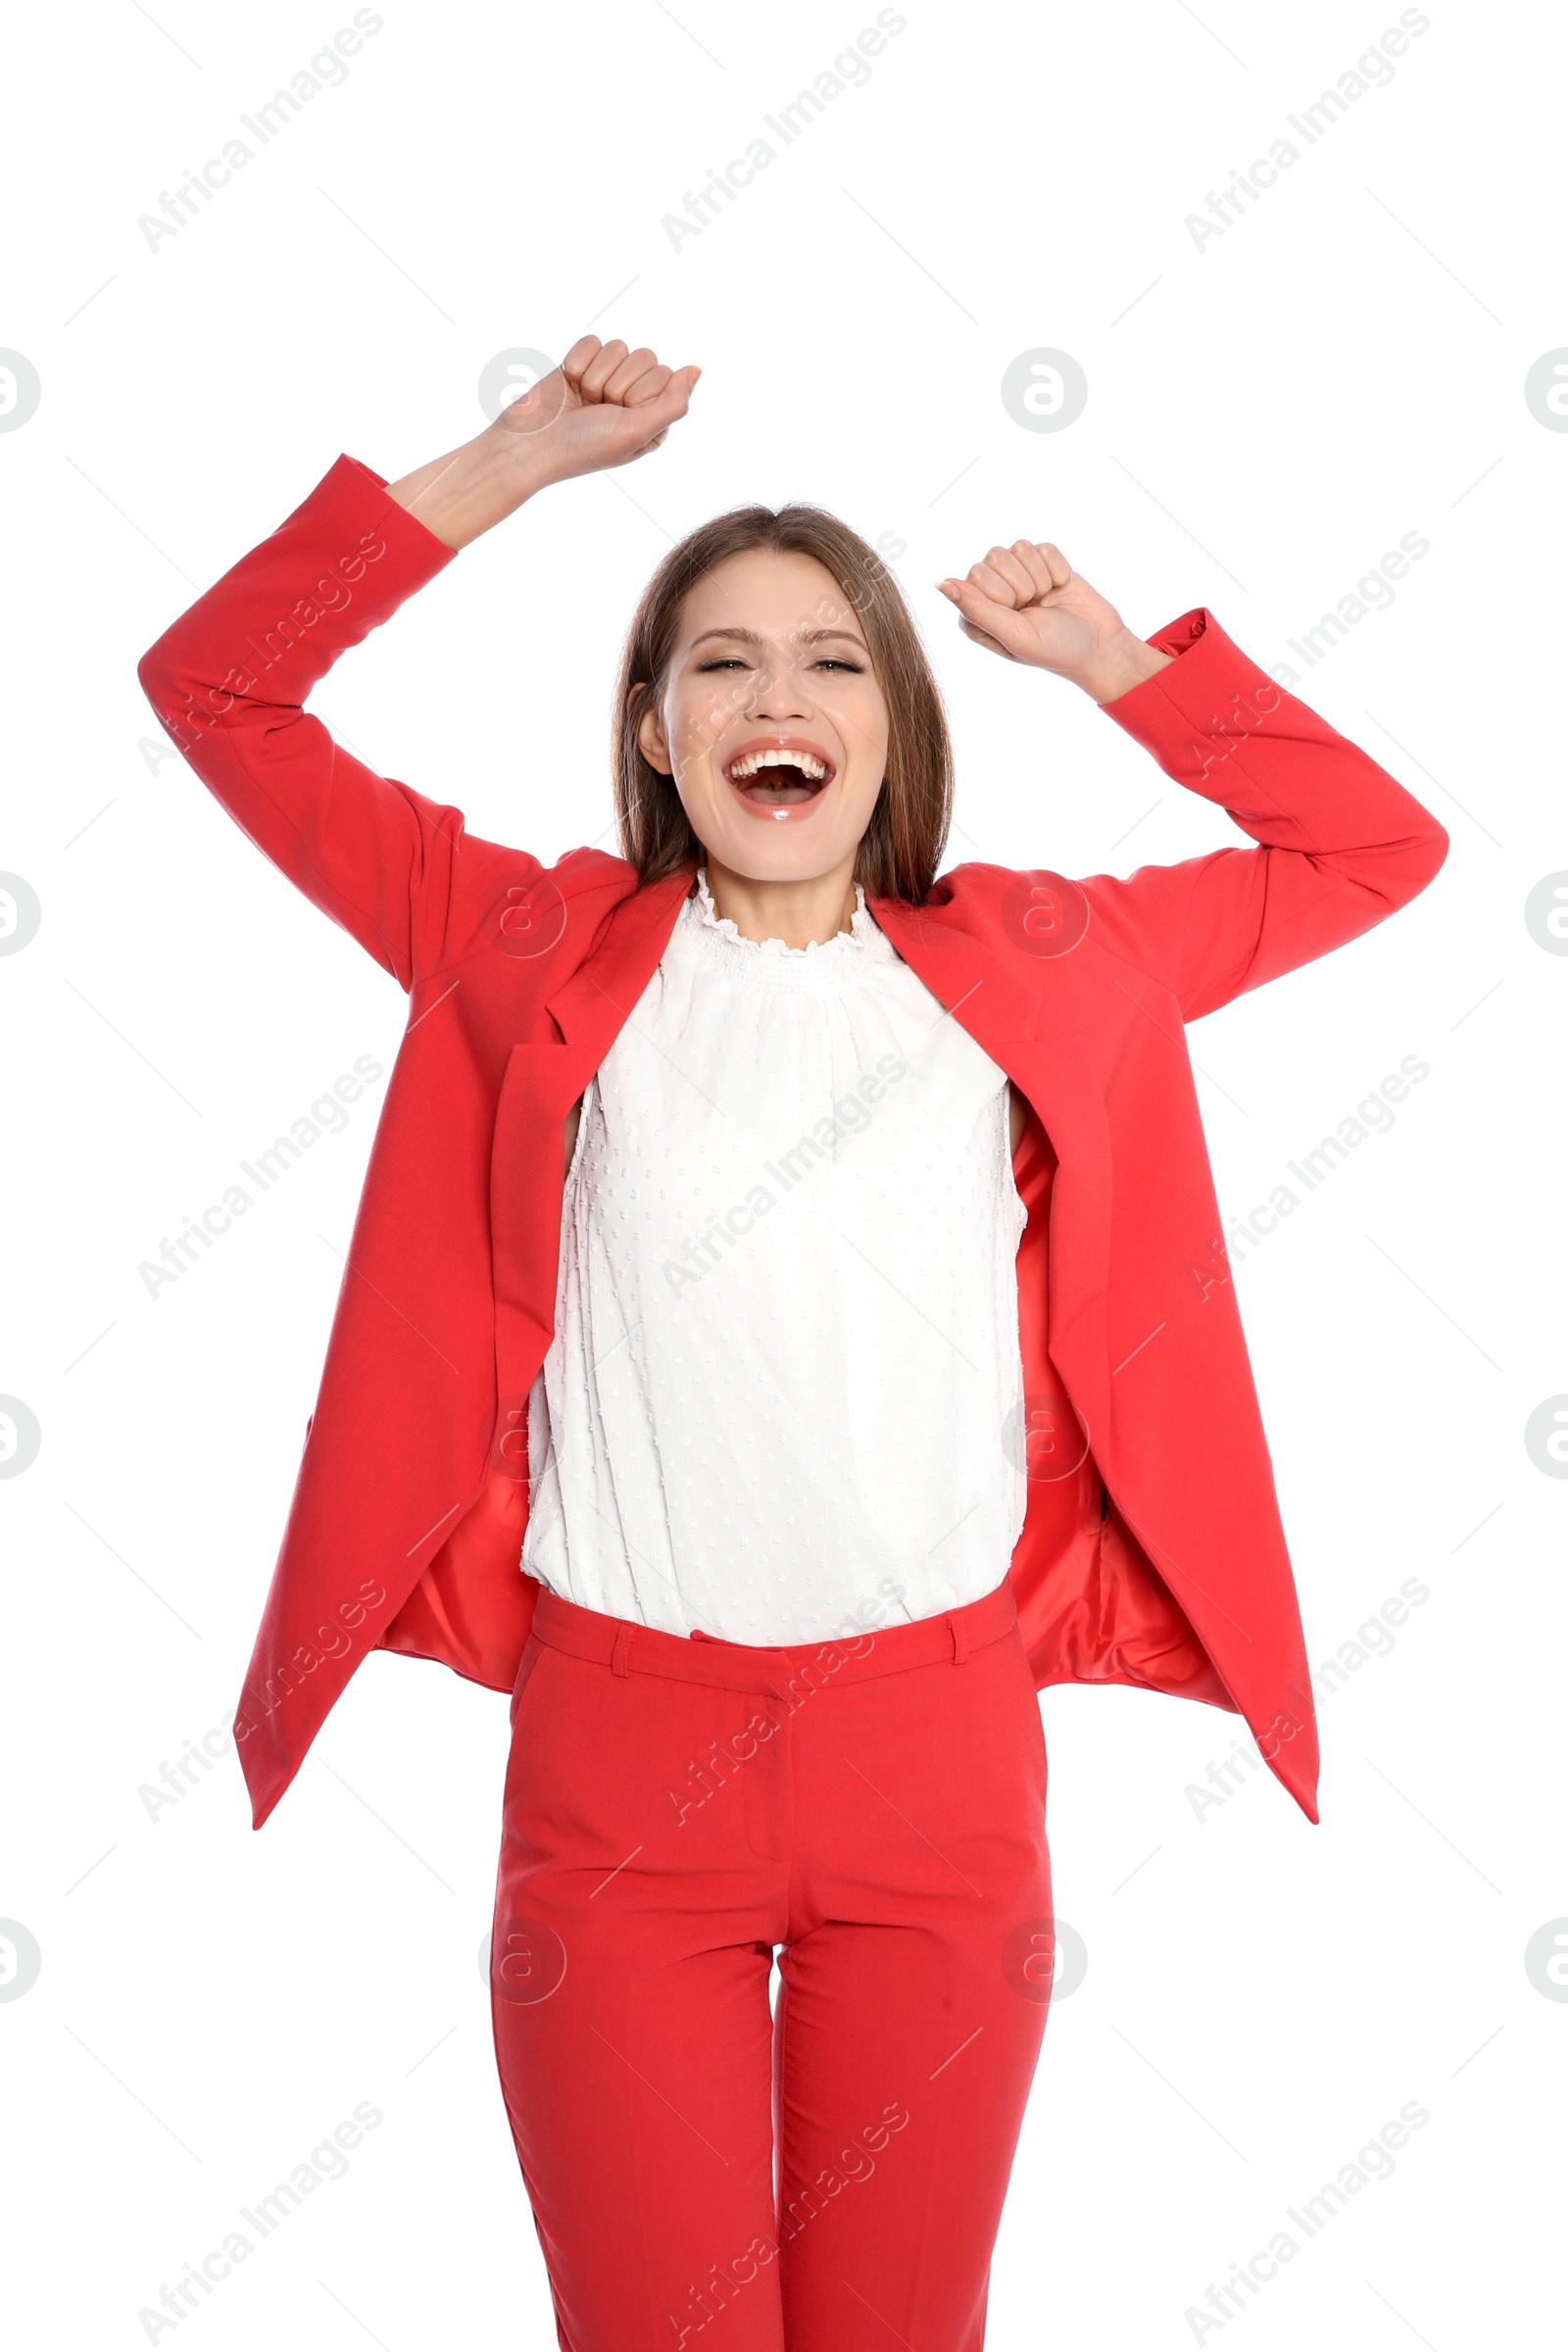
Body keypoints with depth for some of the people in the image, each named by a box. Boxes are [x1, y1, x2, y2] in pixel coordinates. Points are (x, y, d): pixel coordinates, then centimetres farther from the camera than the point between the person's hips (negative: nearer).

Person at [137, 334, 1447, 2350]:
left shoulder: (1028, 966, 8)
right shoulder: (546, 952, 4)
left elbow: (1376, 847, 16)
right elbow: (216, 688, 6)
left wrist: (1108, 655, 10)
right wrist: (518, 462, 2)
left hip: (940, 1748, 2)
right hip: (617, 1749, -1)